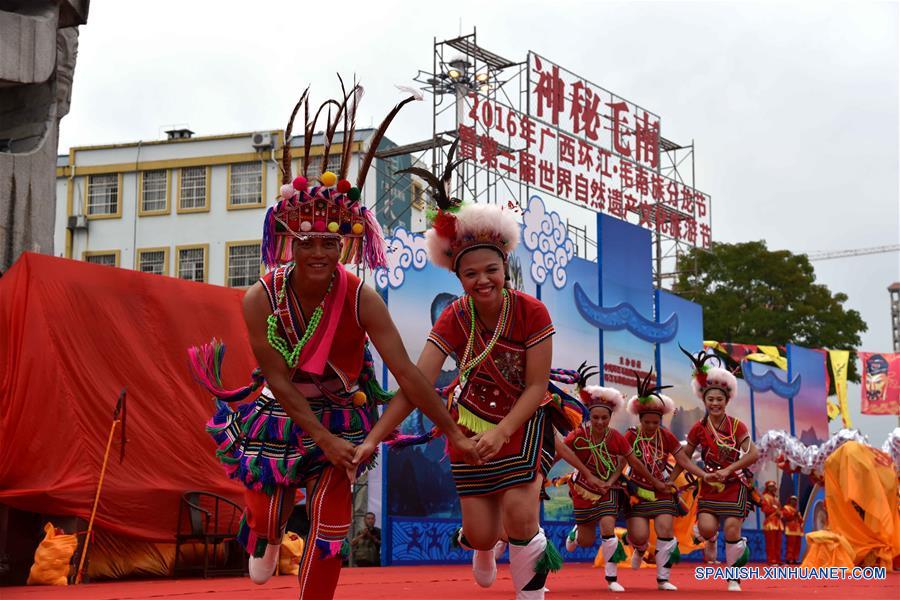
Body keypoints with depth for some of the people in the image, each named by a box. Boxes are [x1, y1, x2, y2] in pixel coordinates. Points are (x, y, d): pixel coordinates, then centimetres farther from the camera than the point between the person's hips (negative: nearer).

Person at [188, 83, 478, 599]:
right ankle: (267, 543, 47)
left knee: (332, 528, -5)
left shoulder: (360, 299, -25)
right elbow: (279, 381, -21)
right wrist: (325, 440, -27)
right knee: (265, 514, 7)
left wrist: (454, 434, -29)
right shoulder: (261, 299, -22)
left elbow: (407, 372, -27)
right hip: (280, 415, 1)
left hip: (340, 416, 0)